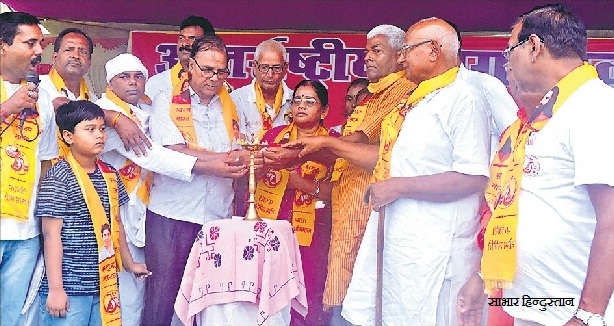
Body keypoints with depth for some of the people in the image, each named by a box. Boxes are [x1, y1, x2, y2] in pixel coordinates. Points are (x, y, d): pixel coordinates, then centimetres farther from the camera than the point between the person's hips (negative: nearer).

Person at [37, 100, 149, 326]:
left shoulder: (109, 175, 8)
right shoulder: (58, 178, -11)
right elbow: (52, 234, -13)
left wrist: (128, 263, 26)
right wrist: (55, 289, -15)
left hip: (105, 284, 6)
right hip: (69, 288, -6)